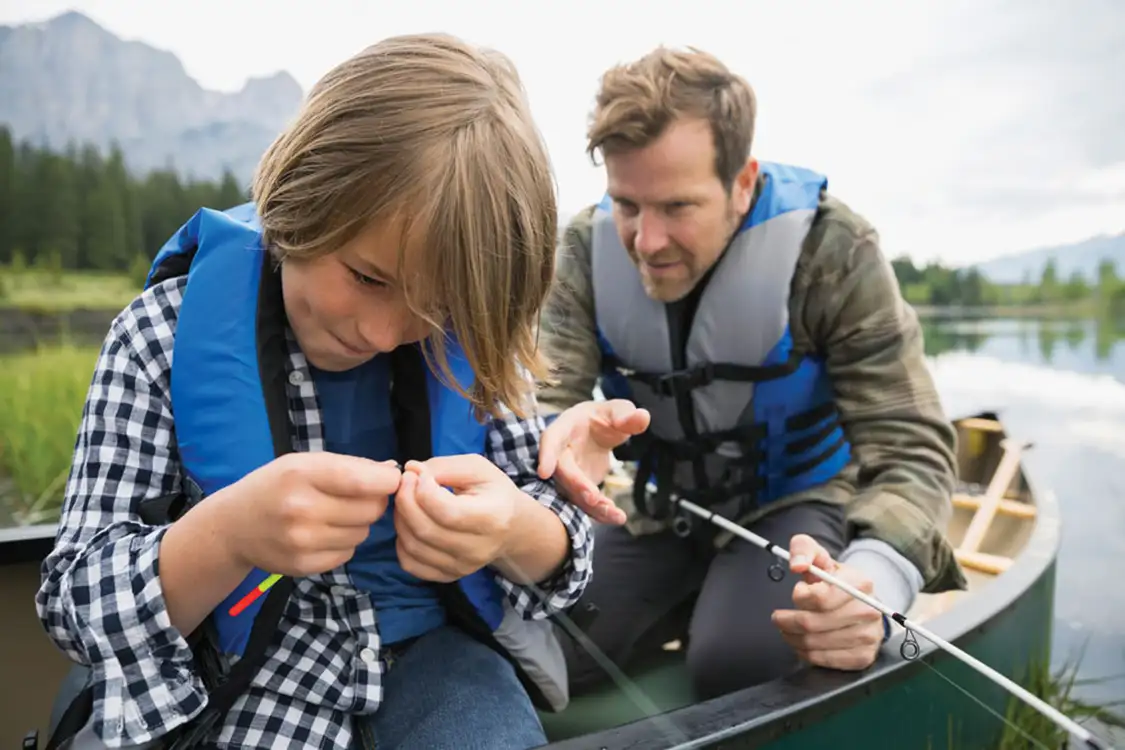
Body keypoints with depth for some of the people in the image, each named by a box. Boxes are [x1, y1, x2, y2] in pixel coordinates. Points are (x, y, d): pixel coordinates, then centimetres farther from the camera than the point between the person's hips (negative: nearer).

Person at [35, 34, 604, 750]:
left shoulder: (460, 327, -9)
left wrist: (517, 532, -28)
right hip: (251, 676, 0)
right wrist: (227, 536, -30)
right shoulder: (166, 334, -13)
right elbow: (76, 604, -10)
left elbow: (557, 537, -5)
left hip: (439, 647, 1)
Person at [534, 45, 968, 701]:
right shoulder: (590, 248, -13)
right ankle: (695, 601, 11)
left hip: (795, 502, -3)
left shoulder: (828, 249, -21)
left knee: (735, 663, -31)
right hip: (662, 511, 4)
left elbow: (910, 444, -24)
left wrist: (872, 579, -46)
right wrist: (557, 438, -49)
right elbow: (541, 397, -21)